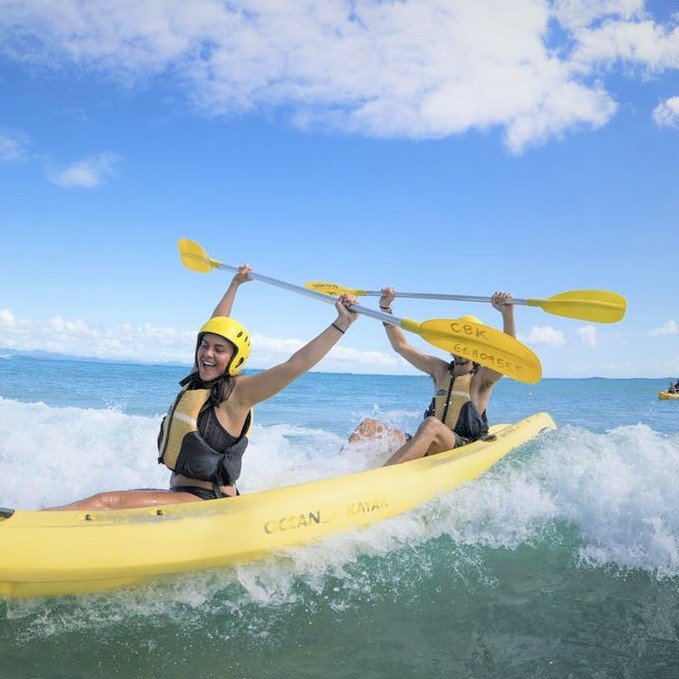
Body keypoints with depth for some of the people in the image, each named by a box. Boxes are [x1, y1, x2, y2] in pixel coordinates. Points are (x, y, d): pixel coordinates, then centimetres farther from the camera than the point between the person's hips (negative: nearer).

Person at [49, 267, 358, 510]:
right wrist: (234, 285, 36)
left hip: (207, 504, -10)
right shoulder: (199, 381, 13)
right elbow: (215, 326, 26)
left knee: (107, 502, -24)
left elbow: (295, 365, -21)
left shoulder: (237, 393, -9)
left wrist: (342, 323, -27)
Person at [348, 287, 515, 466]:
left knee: (431, 425, -38)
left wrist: (507, 313, -29)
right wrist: (385, 307, 13)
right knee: (369, 426, -13)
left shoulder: (482, 377, 4)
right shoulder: (440, 370, 19)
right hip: (428, 451, 6)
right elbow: (400, 345, 20)